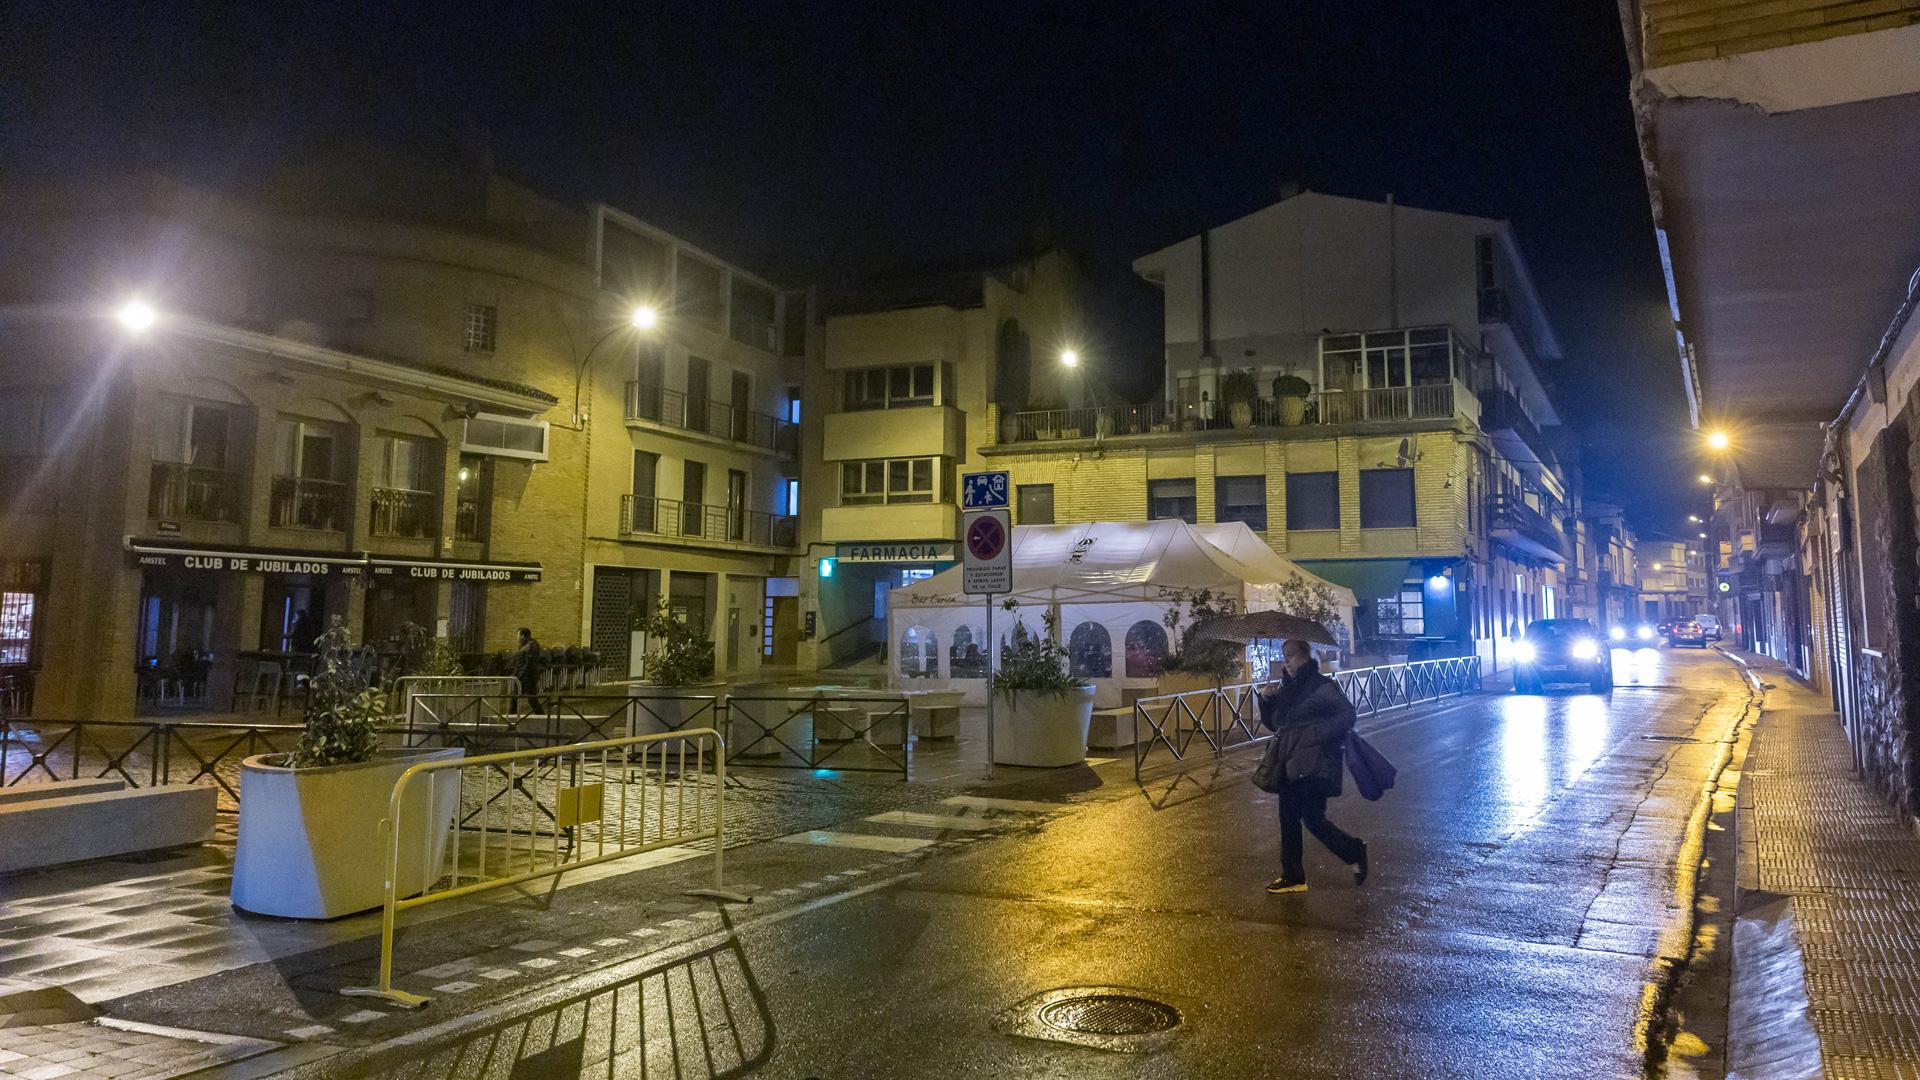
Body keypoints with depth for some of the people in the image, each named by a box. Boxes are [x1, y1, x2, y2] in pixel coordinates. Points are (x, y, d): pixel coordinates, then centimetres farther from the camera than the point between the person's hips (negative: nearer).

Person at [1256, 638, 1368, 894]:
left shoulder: (1322, 686, -8)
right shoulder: (1287, 688, 15)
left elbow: (1347, 714, -15)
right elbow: (1272, 723, 20)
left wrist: (1318, 734, -22)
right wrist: (1266, 700, 3)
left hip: (1314, 765, -8)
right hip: (1291, 765, 8)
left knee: (1313, 819, -10)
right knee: (1288, 819, 8)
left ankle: (1354, 852, 14)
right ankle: (1293, 877, 15)